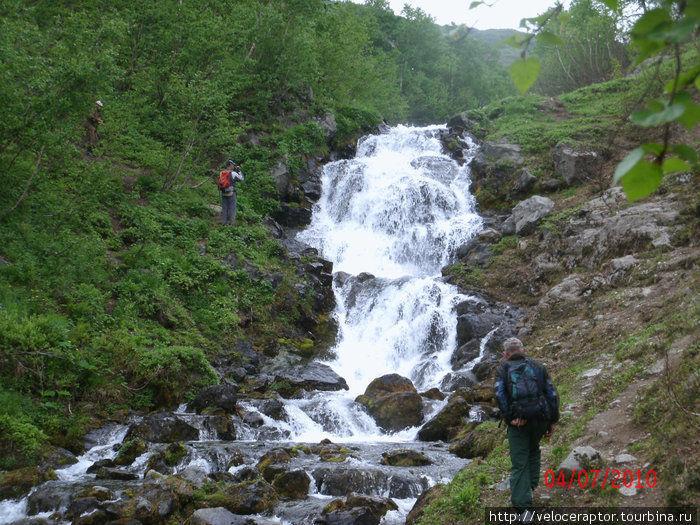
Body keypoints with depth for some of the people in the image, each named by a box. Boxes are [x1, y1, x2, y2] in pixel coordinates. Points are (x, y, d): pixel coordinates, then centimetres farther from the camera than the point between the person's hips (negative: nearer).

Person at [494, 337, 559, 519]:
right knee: (533, 450, 31)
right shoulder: (538, 366, 12)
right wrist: (553, 421, 9)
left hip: (518, 421, -2)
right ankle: (531, 486, 27)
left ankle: (522, 507, -6)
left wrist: (509, 417, -11)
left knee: (519, 464, 2)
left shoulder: (503, 369, 7)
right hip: (540, 419, 2)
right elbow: (552, 394, 6)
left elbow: (499, 393, -12)